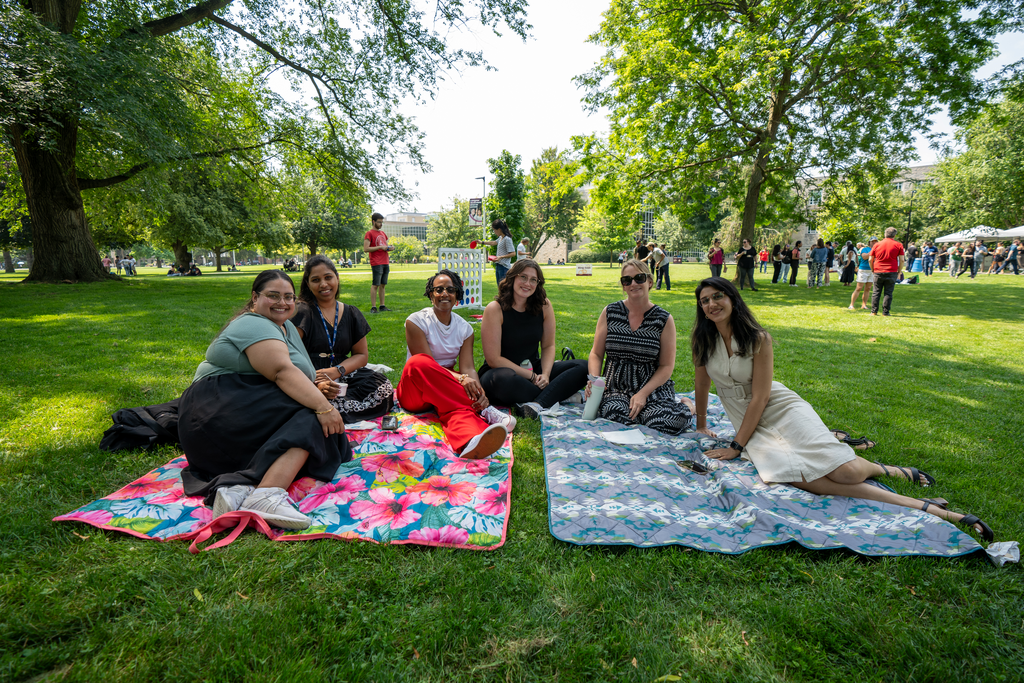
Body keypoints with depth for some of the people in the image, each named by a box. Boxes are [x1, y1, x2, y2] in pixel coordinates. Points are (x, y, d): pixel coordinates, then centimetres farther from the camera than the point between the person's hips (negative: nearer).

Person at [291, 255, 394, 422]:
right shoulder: (302, 312, 1)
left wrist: (337, 371, -8)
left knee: (384, 388, -25)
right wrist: (314, 383, -28)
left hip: (343, 376, 5)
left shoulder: (351, 313, 15)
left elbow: (362, 355, 14)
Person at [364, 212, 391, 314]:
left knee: (383, 285, 7)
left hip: (385, 263, 7)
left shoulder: (383, 233, 20)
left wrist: (389, 248, 7)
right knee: (375, 285, -8)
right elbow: (366, 249, -11)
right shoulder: (369, 233, -2)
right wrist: (380, 247, -15)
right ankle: (373, 307, -6)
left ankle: (382, 306, 10)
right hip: (376, 263, -7)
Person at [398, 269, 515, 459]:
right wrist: (461, 378, -32)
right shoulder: (416, 321, -5)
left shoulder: (464, 328, 7)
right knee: (418, 362, -37)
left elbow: (468, 367, -7)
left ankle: (471, 442, -71)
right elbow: (426, 363, -15)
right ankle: (483, 411, -41)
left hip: (448, 389, 3)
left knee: (454, 405, -35)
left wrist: (478, 391, -30)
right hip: (415, 390, -2)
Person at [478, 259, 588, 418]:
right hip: (502, 371, -5)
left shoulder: (544, 306, -1)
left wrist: (545, 374, -14)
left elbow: (548, 346, 6)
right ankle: (561, 396, -21)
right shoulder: (495, 309, -14)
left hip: (534, 370, 5)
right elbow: (493, 359, -16)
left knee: (583, 366, -13)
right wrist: (531, 376, -17)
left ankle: (538, 405, -32)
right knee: (504, 379, -41)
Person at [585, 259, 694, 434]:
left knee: (664, 422, -28)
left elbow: (666, 366, -1)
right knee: (617, 414, -33)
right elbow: (596, 354, 6)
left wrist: (642, 394, -14)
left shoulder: (664, 319, -1)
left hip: (653, 387, 0)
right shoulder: (610, 312, 3)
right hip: (616, 388, 0)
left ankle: (686, 405, 8)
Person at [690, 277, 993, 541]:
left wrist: (736, 446, -14)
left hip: (782, 409, -2)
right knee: (792, 474, -28)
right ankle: (920, 507, -19)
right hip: (749, 424, 2)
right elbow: (701, 385, 11)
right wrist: (702, 425, 18)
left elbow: (759, 397, -13)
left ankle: (889, 470, 16)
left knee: (845, 470, -24)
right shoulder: (702, 341, -2)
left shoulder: (757, 338, -12)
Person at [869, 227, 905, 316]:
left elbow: (870, 259, 6)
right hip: (891, 272, -1)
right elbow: (901, 260, -2)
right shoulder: (898, 245, 2)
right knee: (888, 293, 3)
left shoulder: (877, 245, 5)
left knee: (876, 292, 7)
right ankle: (885, 312, 3)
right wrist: (899, 271, 9)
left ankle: (874, 311, 3)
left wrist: (873, 270, 18)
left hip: (878, 272, 1)